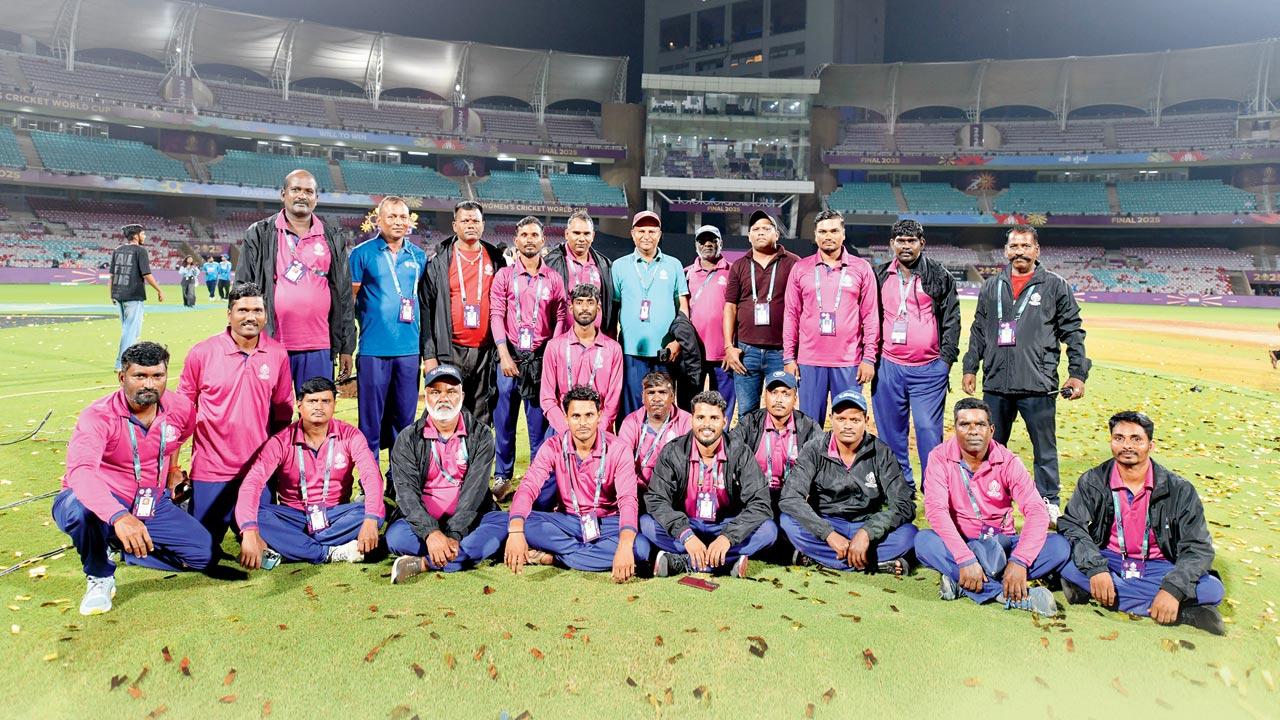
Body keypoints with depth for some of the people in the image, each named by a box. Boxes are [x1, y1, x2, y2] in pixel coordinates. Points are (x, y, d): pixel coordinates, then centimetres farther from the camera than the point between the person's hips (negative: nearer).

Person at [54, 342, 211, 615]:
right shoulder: (98, 416, -24)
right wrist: (118, 516, -56)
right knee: (80, 508, -40)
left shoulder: (181, 409, -7)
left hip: (154, 507, 5)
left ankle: (117, 549, 12)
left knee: (205, 555, -5)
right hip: (103, 504, -5)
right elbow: (80, 470, -42)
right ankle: (100, 577, -11)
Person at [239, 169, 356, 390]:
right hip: (271, 346, -1)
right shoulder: (259, 235, 6)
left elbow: (344, 296, 10)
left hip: (319, 349, 1)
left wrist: (346, 347, 7)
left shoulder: (333, 239, 11)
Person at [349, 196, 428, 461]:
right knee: (371, 420, 2)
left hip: (409, 349, 4)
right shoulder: (362, 253, 0)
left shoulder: (419, 256, 11)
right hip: (373, 349, -3)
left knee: (404, 419, 10)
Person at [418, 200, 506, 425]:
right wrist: (428, 354, -7)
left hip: (485, 352, 2)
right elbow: (426, 309, 0)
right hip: (450, 352, -2)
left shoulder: (495, 259, 10)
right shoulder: (440, 262, 3)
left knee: (482, 418, 7)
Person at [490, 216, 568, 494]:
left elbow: (560, 318, 6)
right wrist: (504, 355, -9)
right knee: (504, 419, 3)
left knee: (540, 422, 3)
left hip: (542, 358, 0)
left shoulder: (553, 278, 8)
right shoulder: (504, 275, 6)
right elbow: (496, 314, 0)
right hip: (509, 356, 0)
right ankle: (502, 475, 15)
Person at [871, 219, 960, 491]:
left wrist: (946, 357, -4)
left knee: (928, 430, -5)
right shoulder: (879, 276, 11)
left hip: (929, 369, -2)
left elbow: (951, 319, 3)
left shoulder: (939, 276, 4)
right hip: (888, 367, 3)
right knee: (891, 432, 7)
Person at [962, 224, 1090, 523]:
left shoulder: (1055, 286, 2)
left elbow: (1073, 332, 2)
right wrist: (970, 368, 12)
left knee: (1044, 448, 6)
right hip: (995, 384, 3)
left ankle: (1049, 503, 20)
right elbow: (978, 332, 16)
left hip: (1038, 386, -3)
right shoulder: (991, 287, 12)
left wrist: (1077, 373, -3)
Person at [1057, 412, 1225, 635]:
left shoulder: (1179, 490, -5)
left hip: (1157, 568, 0)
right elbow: (1070, 524, -13)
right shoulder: (1093, 482, -4)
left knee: (1212, 590, -25)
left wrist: (1174, 589, -28)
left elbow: (1198, 547, -10)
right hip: (1109, 563, 0)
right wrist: (1095, 567, -32)